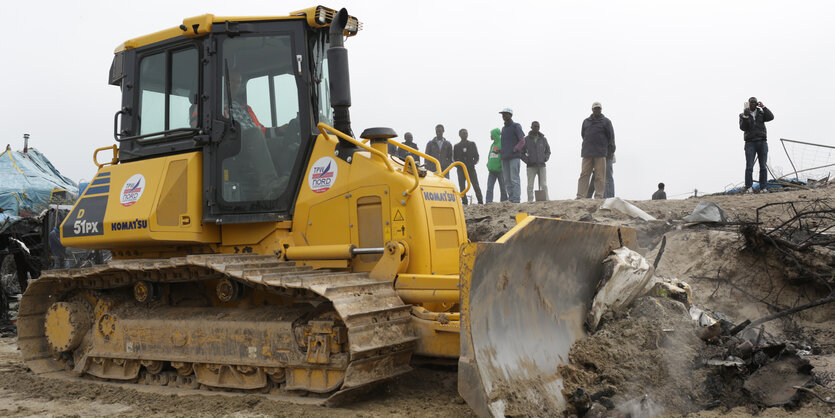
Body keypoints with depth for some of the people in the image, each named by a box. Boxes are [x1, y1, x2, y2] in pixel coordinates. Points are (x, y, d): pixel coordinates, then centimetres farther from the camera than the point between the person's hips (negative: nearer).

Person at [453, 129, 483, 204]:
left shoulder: (472, 144, 11)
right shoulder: (456, 146, 10)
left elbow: (476, 156, 10)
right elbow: (454, 158, 9)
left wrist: (473, 163, -7)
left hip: (471, 168, 0)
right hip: (461, 169, 0)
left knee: (476, 186, -6)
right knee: (462, 187, -2)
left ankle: (480, 202, -7)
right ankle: (464, 202, 2)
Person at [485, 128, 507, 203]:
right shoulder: (492, 145, 16)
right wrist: (489, 165, 10)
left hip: (500, 170, -7)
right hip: (491, 171, 7)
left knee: (503, 188, 3)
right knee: (489, 188, -2)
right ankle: (488, 202, -5)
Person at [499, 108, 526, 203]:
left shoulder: (516, 126, 1)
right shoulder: (503, 128, 21)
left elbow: (522, 141, -5)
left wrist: (514, 150, -14)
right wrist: (500, 151, 9)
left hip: (514, 157, -7)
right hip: (505, 158, 7)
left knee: (514, 179, -11)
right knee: (507, 181, 4)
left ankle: (516, 199, -13)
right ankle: (510, 199, 7)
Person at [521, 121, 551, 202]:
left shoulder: (543, 139, 9)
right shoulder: (526, 140, 4)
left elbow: (548, 151, 19)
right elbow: (522, 153, 8)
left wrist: (545, 159, 2)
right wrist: (527, 161, -5)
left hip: (542, 166, 1)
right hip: (531, 167, -1)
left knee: (544, 185, -4)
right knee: (530, 186, -3)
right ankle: (530, 202, -2)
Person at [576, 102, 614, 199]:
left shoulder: (606, 121, 7)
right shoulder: (586, 121, 16)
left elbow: (611, 137, 8)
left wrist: (611, 151, 9)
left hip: (600, 153, -3)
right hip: (587, 153, 3)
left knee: (600, 176, -4)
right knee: (584, 174, -3)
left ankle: (599, 196, -3)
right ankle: (580, 196, -4)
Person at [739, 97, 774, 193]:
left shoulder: (761, 113, 13)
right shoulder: (743, 115, 8)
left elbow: (771, 117, -6)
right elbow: (743, 128, -6)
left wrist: (763, 107, -8)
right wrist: (745, 116, -18)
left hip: (762, 142, 2)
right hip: (750, 143, -2)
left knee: (763, 167, -2)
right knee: (749, 167, -11)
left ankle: (763, 188, 1)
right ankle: (749, 188, -13)